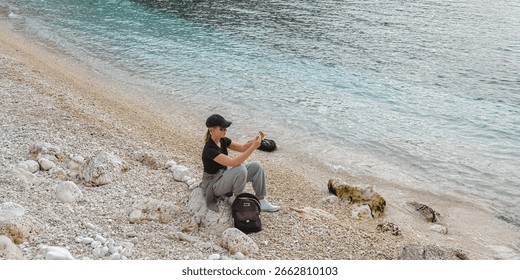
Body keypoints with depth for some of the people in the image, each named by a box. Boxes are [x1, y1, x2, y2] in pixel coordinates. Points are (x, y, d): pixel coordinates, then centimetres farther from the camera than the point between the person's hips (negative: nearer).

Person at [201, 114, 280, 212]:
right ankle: (236, 200, -8)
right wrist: (253, 147, -40)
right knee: (241, 169, -33)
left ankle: (261, 201, -2)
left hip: (223, 176, 9)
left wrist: (256, 140, -19)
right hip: (213, 184, -8)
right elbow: (233, 163, -36)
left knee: (256, 166, -7)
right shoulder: (210, 149, -30)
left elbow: (242, 148, 1)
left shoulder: (222, 140, -3)